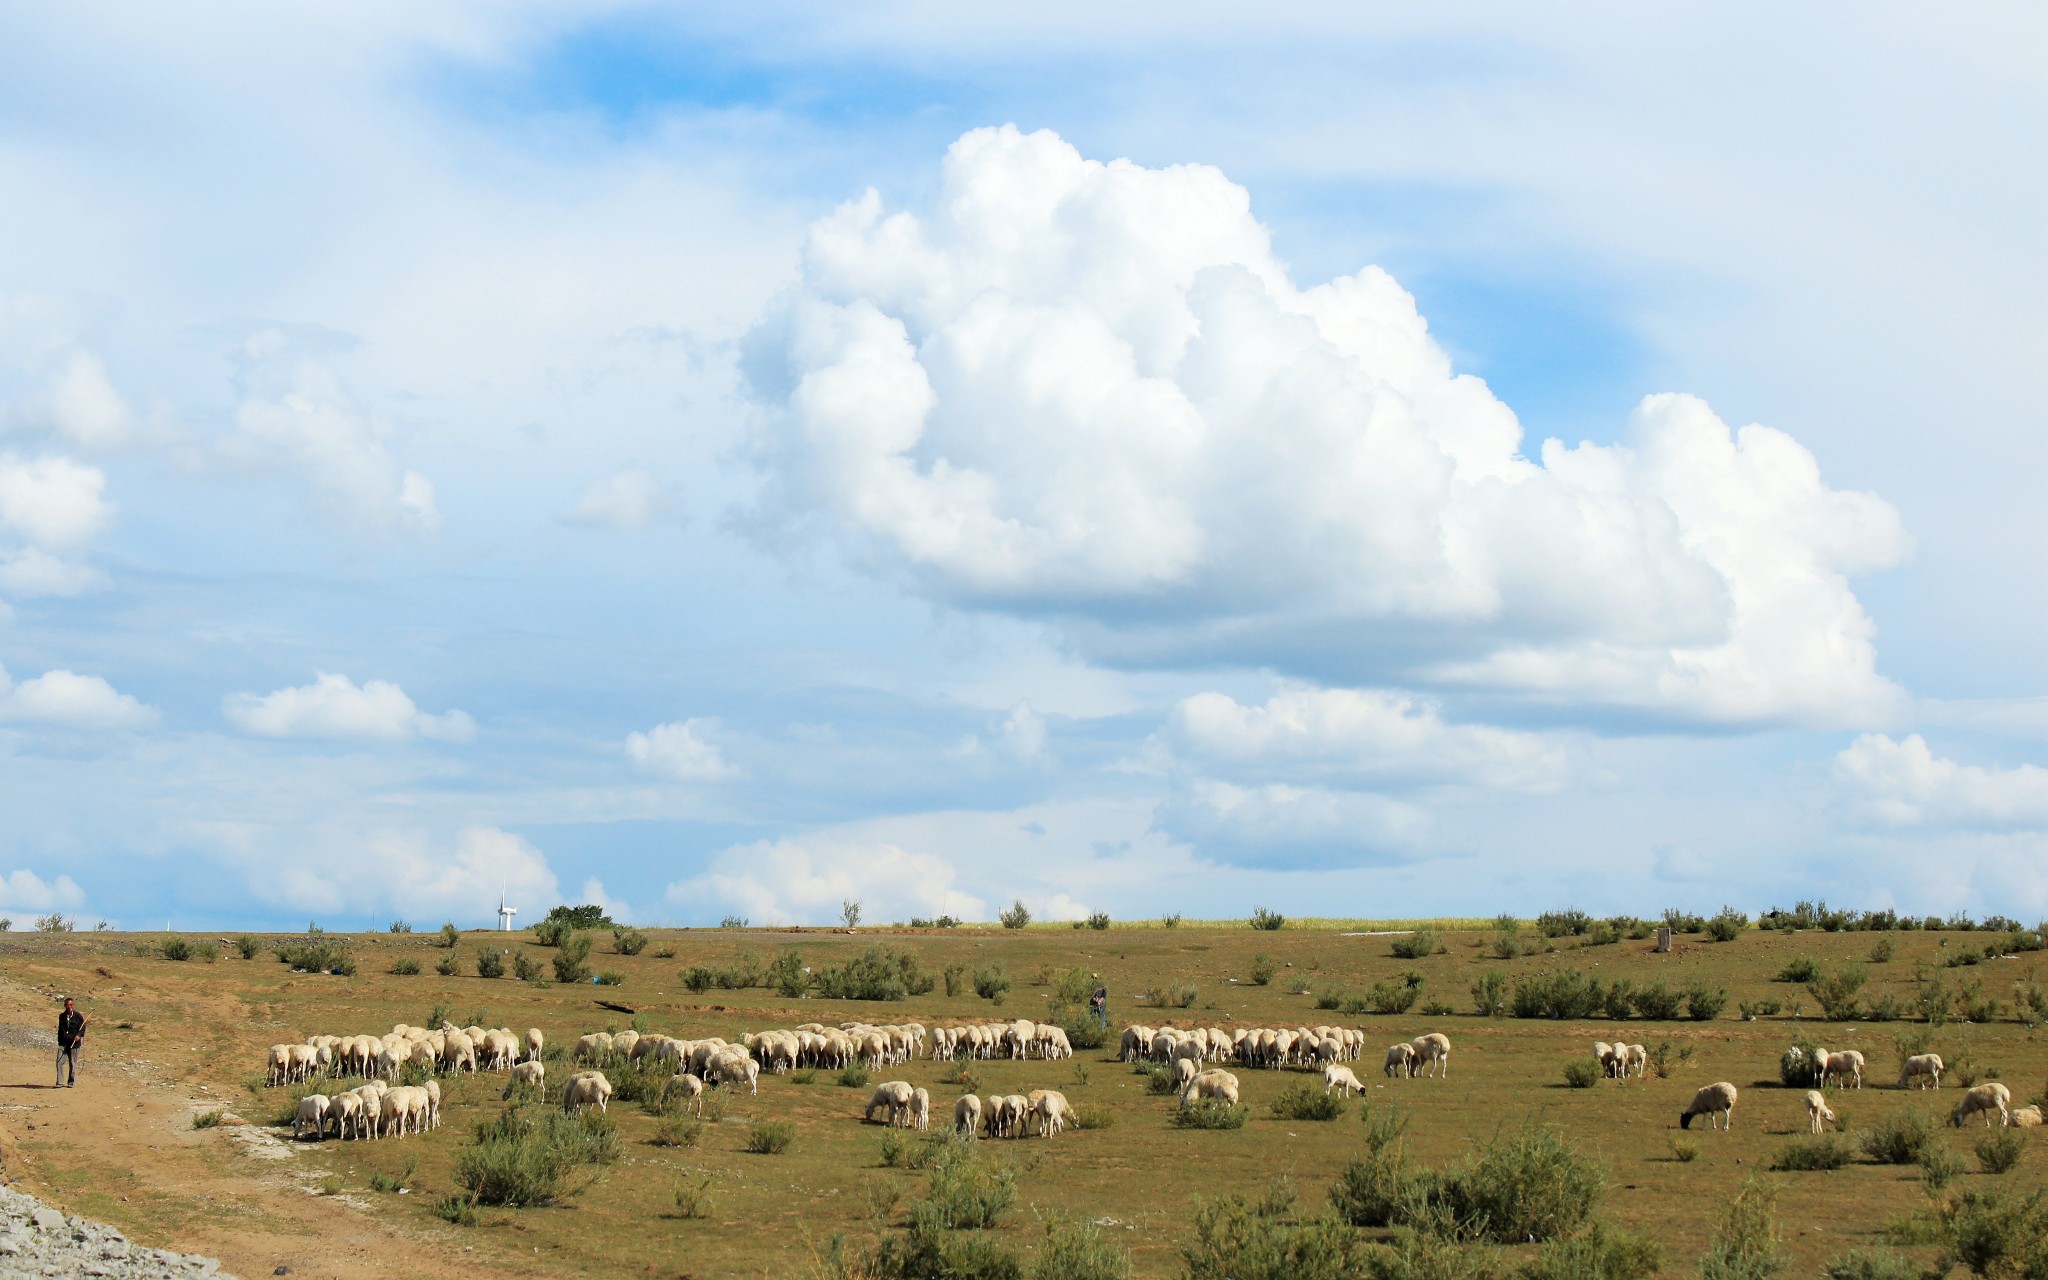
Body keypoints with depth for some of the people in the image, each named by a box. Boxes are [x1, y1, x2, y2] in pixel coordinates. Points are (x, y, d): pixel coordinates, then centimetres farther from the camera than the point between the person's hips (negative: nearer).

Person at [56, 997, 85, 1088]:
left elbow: (83, 1028, 2)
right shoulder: (61, 1016, 11)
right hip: (63, 1043, 3)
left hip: (74, 1043, -3)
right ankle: (60, 1082, -2)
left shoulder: (78, 1016, -1)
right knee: (59, 1062, -8)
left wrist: (79, 1035, -17)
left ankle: (71, 1083, 14)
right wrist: (59, 1041, 15)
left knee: (73, 1064, 2)